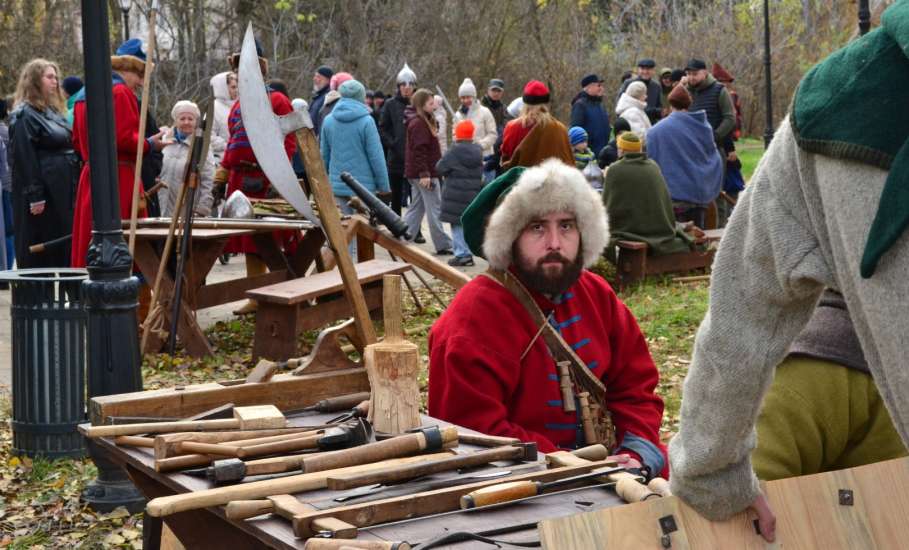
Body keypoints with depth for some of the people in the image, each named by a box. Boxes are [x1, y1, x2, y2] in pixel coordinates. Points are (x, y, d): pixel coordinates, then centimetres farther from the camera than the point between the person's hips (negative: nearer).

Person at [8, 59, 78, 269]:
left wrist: (73, 187, 16)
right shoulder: (24, 115, -11)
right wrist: (34, 195, -21)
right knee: (40, 251, -3)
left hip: (62, 191, 9)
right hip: (42, 194, -9)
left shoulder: (53, 111, 16)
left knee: (62, 249, 11)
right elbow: (24, 158, -17)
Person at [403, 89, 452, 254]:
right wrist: (424, 173, -25)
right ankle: (443, 245, 1)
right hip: (425, 173, -10)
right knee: (435, 209, -4)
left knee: (417, 208, 13)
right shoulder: (419, 123, -15)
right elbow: (419, 150, -22)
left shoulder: (425, 121, 16)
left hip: (416, 173, 10)